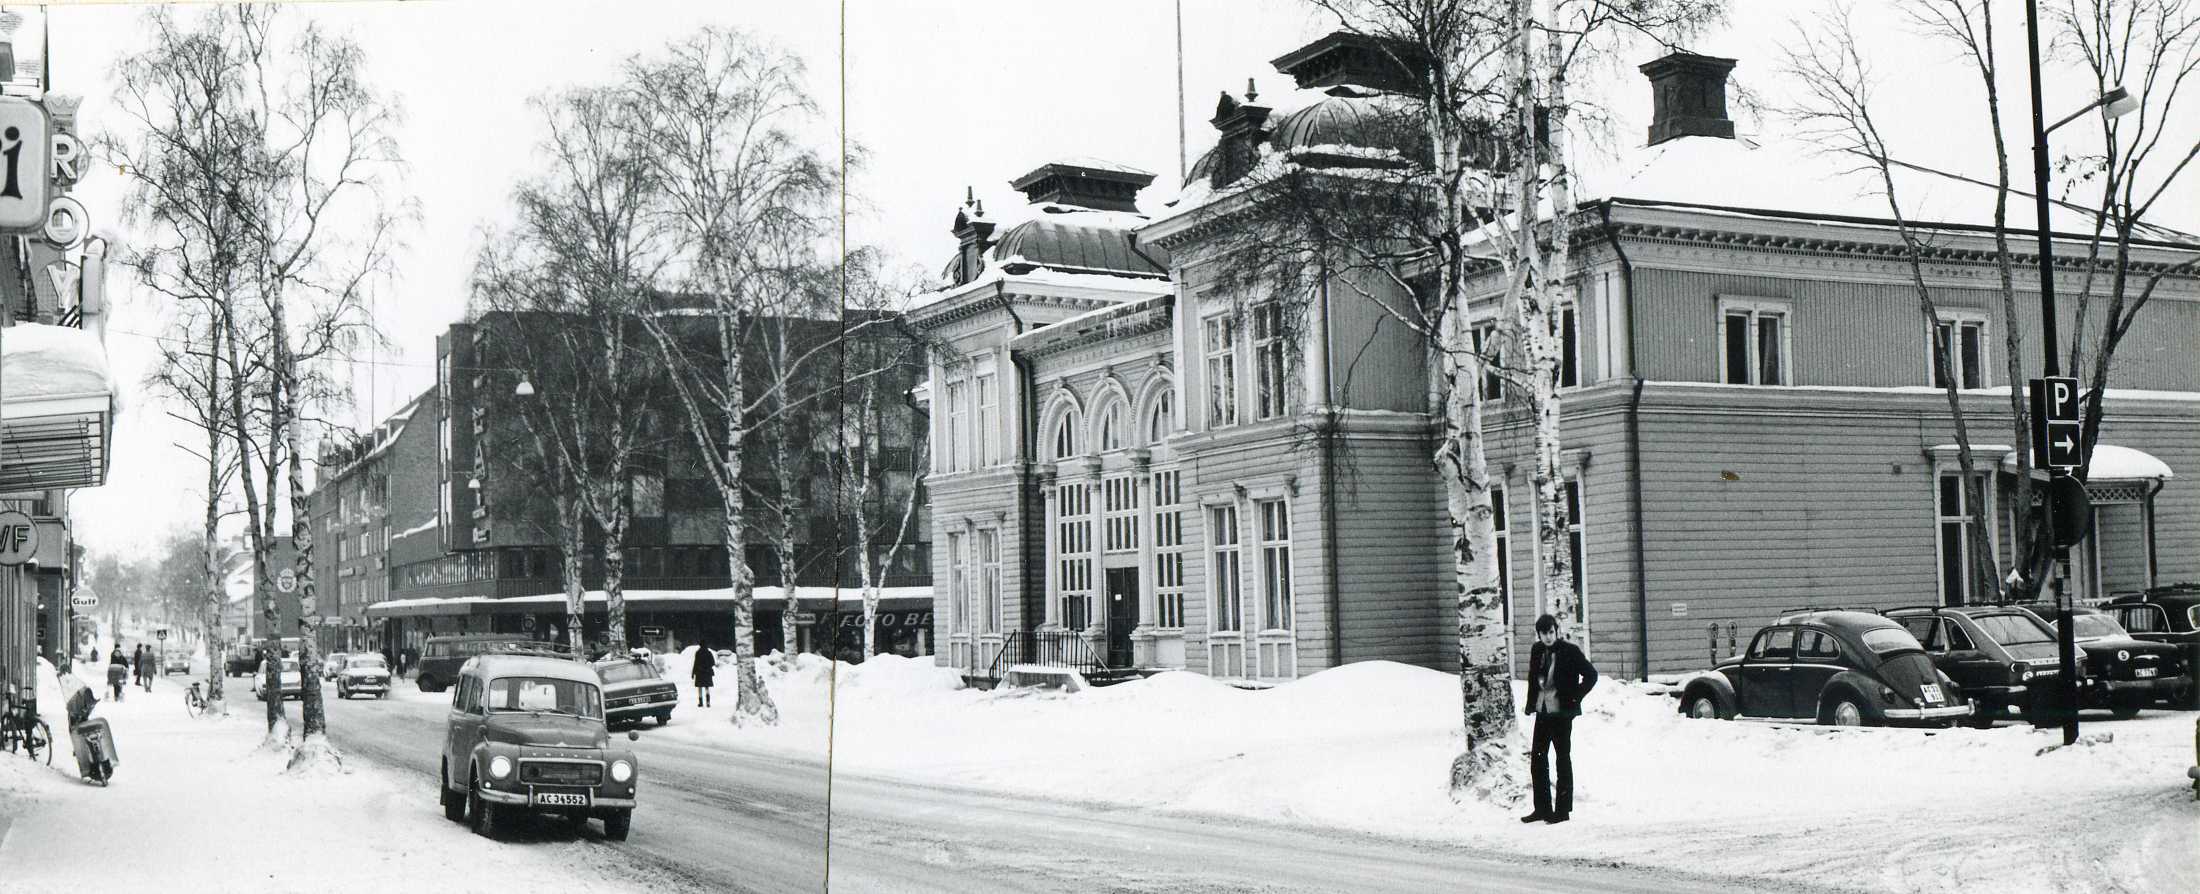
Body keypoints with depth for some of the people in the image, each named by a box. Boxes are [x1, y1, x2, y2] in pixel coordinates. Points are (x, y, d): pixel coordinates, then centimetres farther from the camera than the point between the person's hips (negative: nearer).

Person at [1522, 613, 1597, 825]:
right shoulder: (1537, 651, 6)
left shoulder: (1570, 651, -10)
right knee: (1537, 759, 7)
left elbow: (1591, 675, -7)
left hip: (1562, 713, -6)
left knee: (1563, 760, 1)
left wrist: (1574, 697, -10)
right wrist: (1531, 704, 9)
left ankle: (1563, 810, 7)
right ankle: (1542, 809, 16)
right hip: (1542, 712, 6)